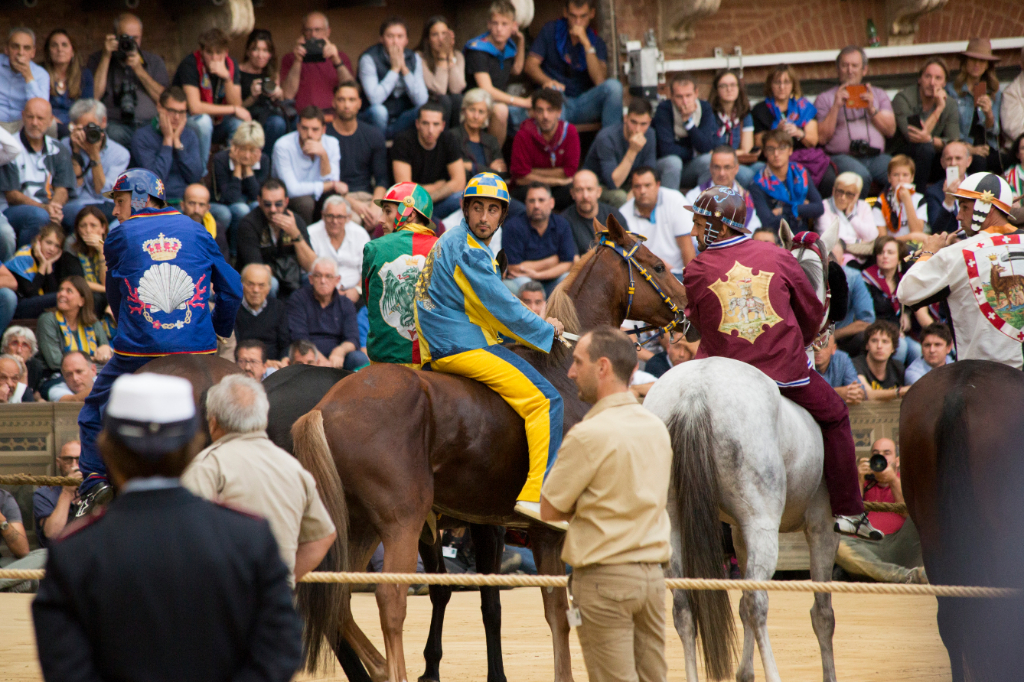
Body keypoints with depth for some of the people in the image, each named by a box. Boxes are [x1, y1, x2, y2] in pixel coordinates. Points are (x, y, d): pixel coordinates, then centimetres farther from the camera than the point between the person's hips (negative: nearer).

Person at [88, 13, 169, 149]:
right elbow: (93, 97, -1)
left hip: (151, 124, 2)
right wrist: (106, 58, 0)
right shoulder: (97, 60, 16)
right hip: (116, 124, -2)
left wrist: (139, 70, -2)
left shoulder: (154, 61, 20)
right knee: (112, 132, -38)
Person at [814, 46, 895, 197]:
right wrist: (836, 107, -6)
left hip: (876, 157, 3)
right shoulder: (825, 98, 14)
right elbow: (822, 138, 1)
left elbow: (891, 130, 11)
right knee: (861, 176, -37)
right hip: (844, 157, -3)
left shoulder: (878, 94, 24)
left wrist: (871, 109, -2)